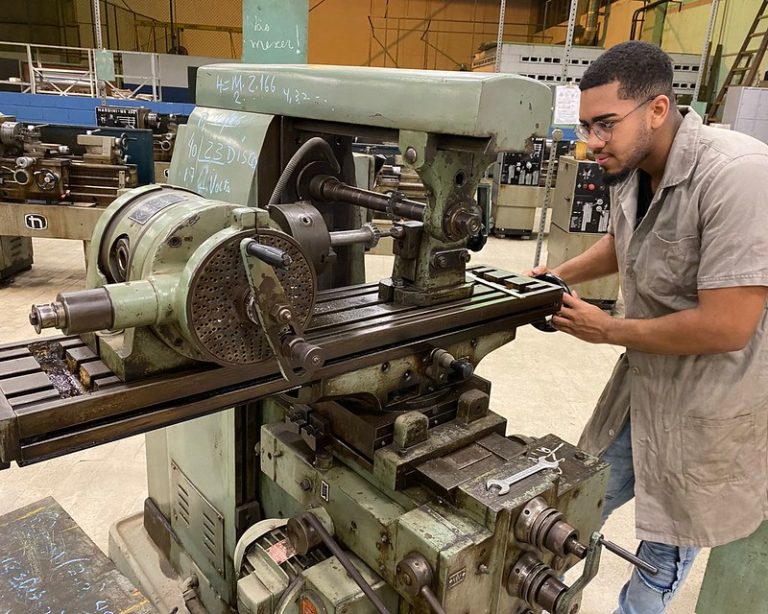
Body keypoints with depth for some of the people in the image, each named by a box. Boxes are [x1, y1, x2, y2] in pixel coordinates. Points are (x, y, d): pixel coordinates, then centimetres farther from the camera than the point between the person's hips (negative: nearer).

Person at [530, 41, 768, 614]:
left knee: (669, 538, 16)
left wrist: (608, 329, -18)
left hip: (711, 405, -7)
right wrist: (557, 275, 4)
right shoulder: (632, 167, -3)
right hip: (643, 383, 7)